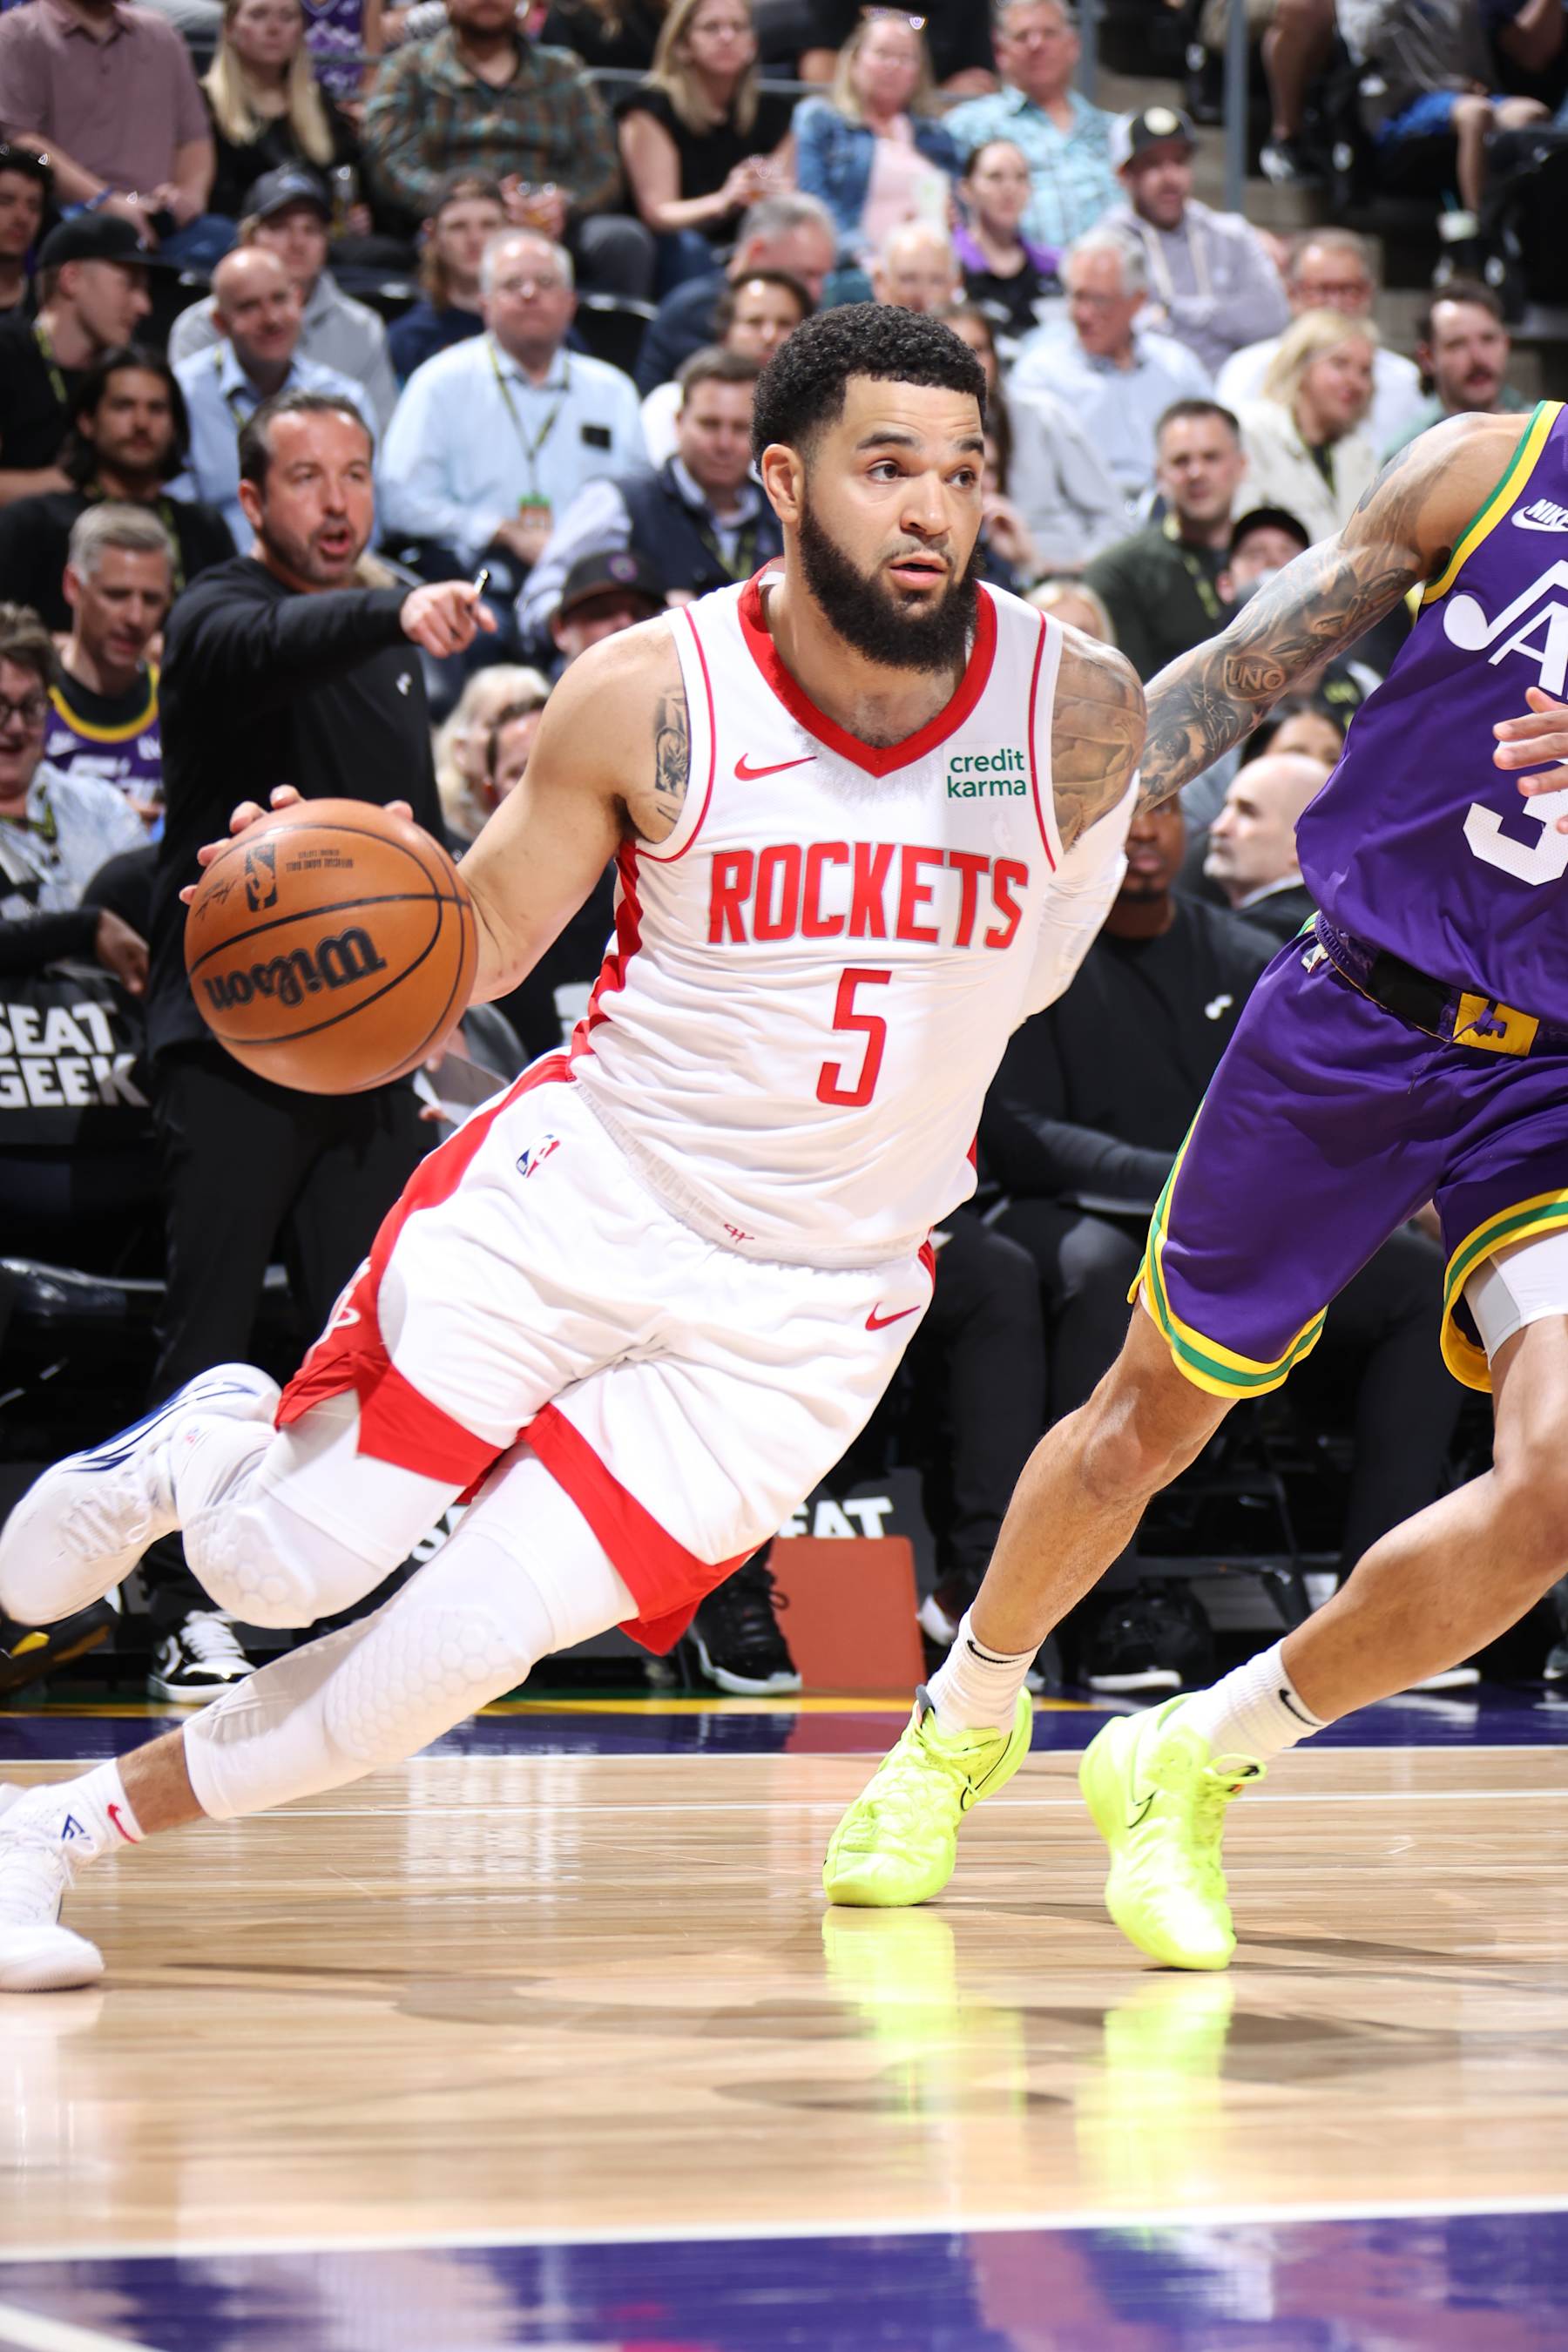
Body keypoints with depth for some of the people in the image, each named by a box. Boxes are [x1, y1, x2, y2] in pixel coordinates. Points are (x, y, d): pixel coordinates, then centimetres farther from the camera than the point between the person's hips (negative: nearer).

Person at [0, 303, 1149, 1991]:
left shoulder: (1081, 711, -10)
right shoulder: (649, 697, -12)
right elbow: (483, 943, -2)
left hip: (813, 1305, 0)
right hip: (575, 1198, 0)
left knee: (473, 1636, -11)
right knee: (280, 1568, -8)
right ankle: (206, 1451, 31)